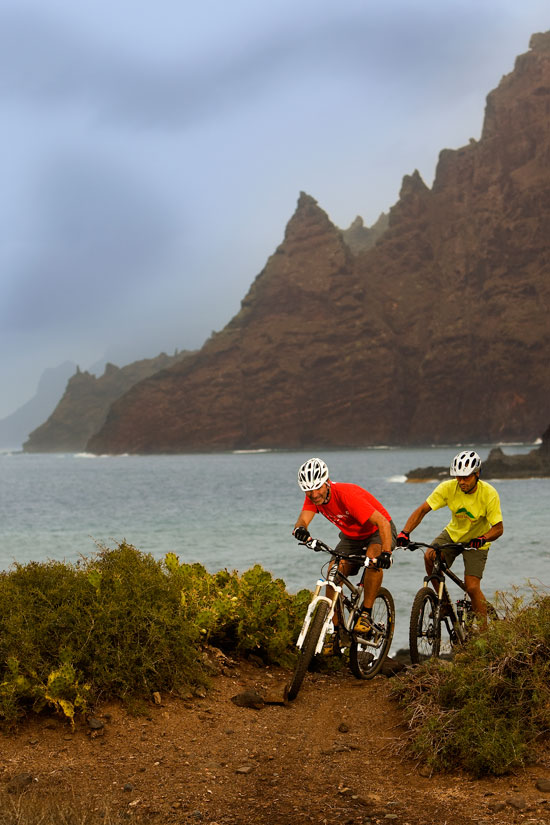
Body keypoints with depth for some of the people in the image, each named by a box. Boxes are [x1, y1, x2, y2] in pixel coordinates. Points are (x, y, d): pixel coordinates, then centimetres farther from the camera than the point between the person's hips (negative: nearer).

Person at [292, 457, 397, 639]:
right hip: (351, 536, 6)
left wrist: (386, 552, -53)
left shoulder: (347, 494, -35)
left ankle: (366, 614, -22)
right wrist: (300, 530, -53)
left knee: (374, 558, -36)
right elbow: (303, 519, -28)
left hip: (377, 531, -6)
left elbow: (382, 522, -39)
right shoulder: (312, 497, -15)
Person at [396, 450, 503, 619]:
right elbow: (422, 510, -19)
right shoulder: (448, 487, -20)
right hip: (453, 533, 3)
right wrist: (405, 532, -34)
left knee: (472, 588, -15)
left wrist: (482, 539, -41)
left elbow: (498, 528, -20)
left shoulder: (489, 494, -24)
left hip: (476, 541, -2)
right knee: (430, 556, -26)